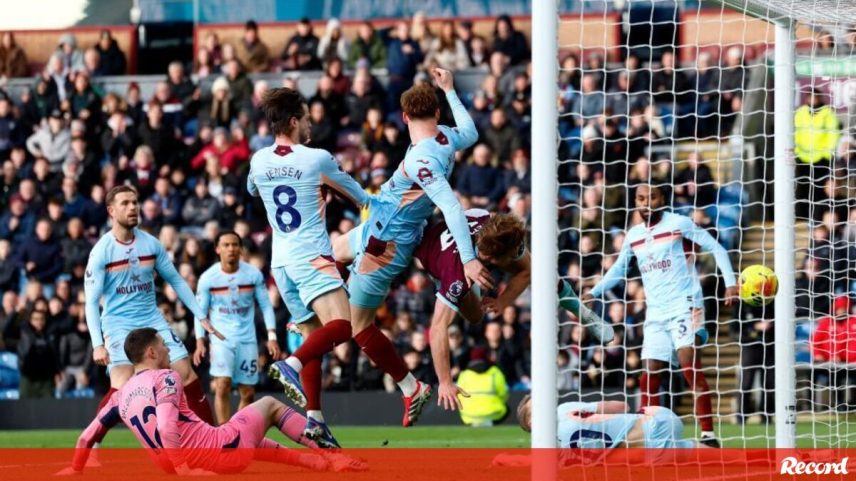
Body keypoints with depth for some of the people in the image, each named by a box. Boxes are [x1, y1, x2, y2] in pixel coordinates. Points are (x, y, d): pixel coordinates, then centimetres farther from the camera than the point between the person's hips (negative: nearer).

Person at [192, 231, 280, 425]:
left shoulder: (253, 274, -1)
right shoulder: (208, 278, -4)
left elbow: (266, 306, 4)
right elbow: (200, 311, 3)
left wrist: (272, 337, -4)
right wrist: (200, 342, -7)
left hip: (247, 339, 2)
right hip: (221, 338, -2)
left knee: (248, 393, 3)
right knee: (222, 387, -18)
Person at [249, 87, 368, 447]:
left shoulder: (258, 161, 9)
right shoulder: (317, 159, -4)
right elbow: (358, 196, 12)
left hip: (281, 261, 7)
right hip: (311, 256, -7)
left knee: (313, 337, 9)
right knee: (340, 326, -20)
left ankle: (314, 419, -3)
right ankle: (291, 365, -43)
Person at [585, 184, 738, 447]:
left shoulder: (679, 223, -3)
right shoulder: (633, 236, 14)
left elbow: (716, 248, -1)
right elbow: (618, 269, 30)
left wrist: (730, 283, -11)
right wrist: (593, 293, 22)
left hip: (684, 306, -6)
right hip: (655, 314, 6)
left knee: (691, 369, -18)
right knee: (649, 378, 2)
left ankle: (708, 435, -20)